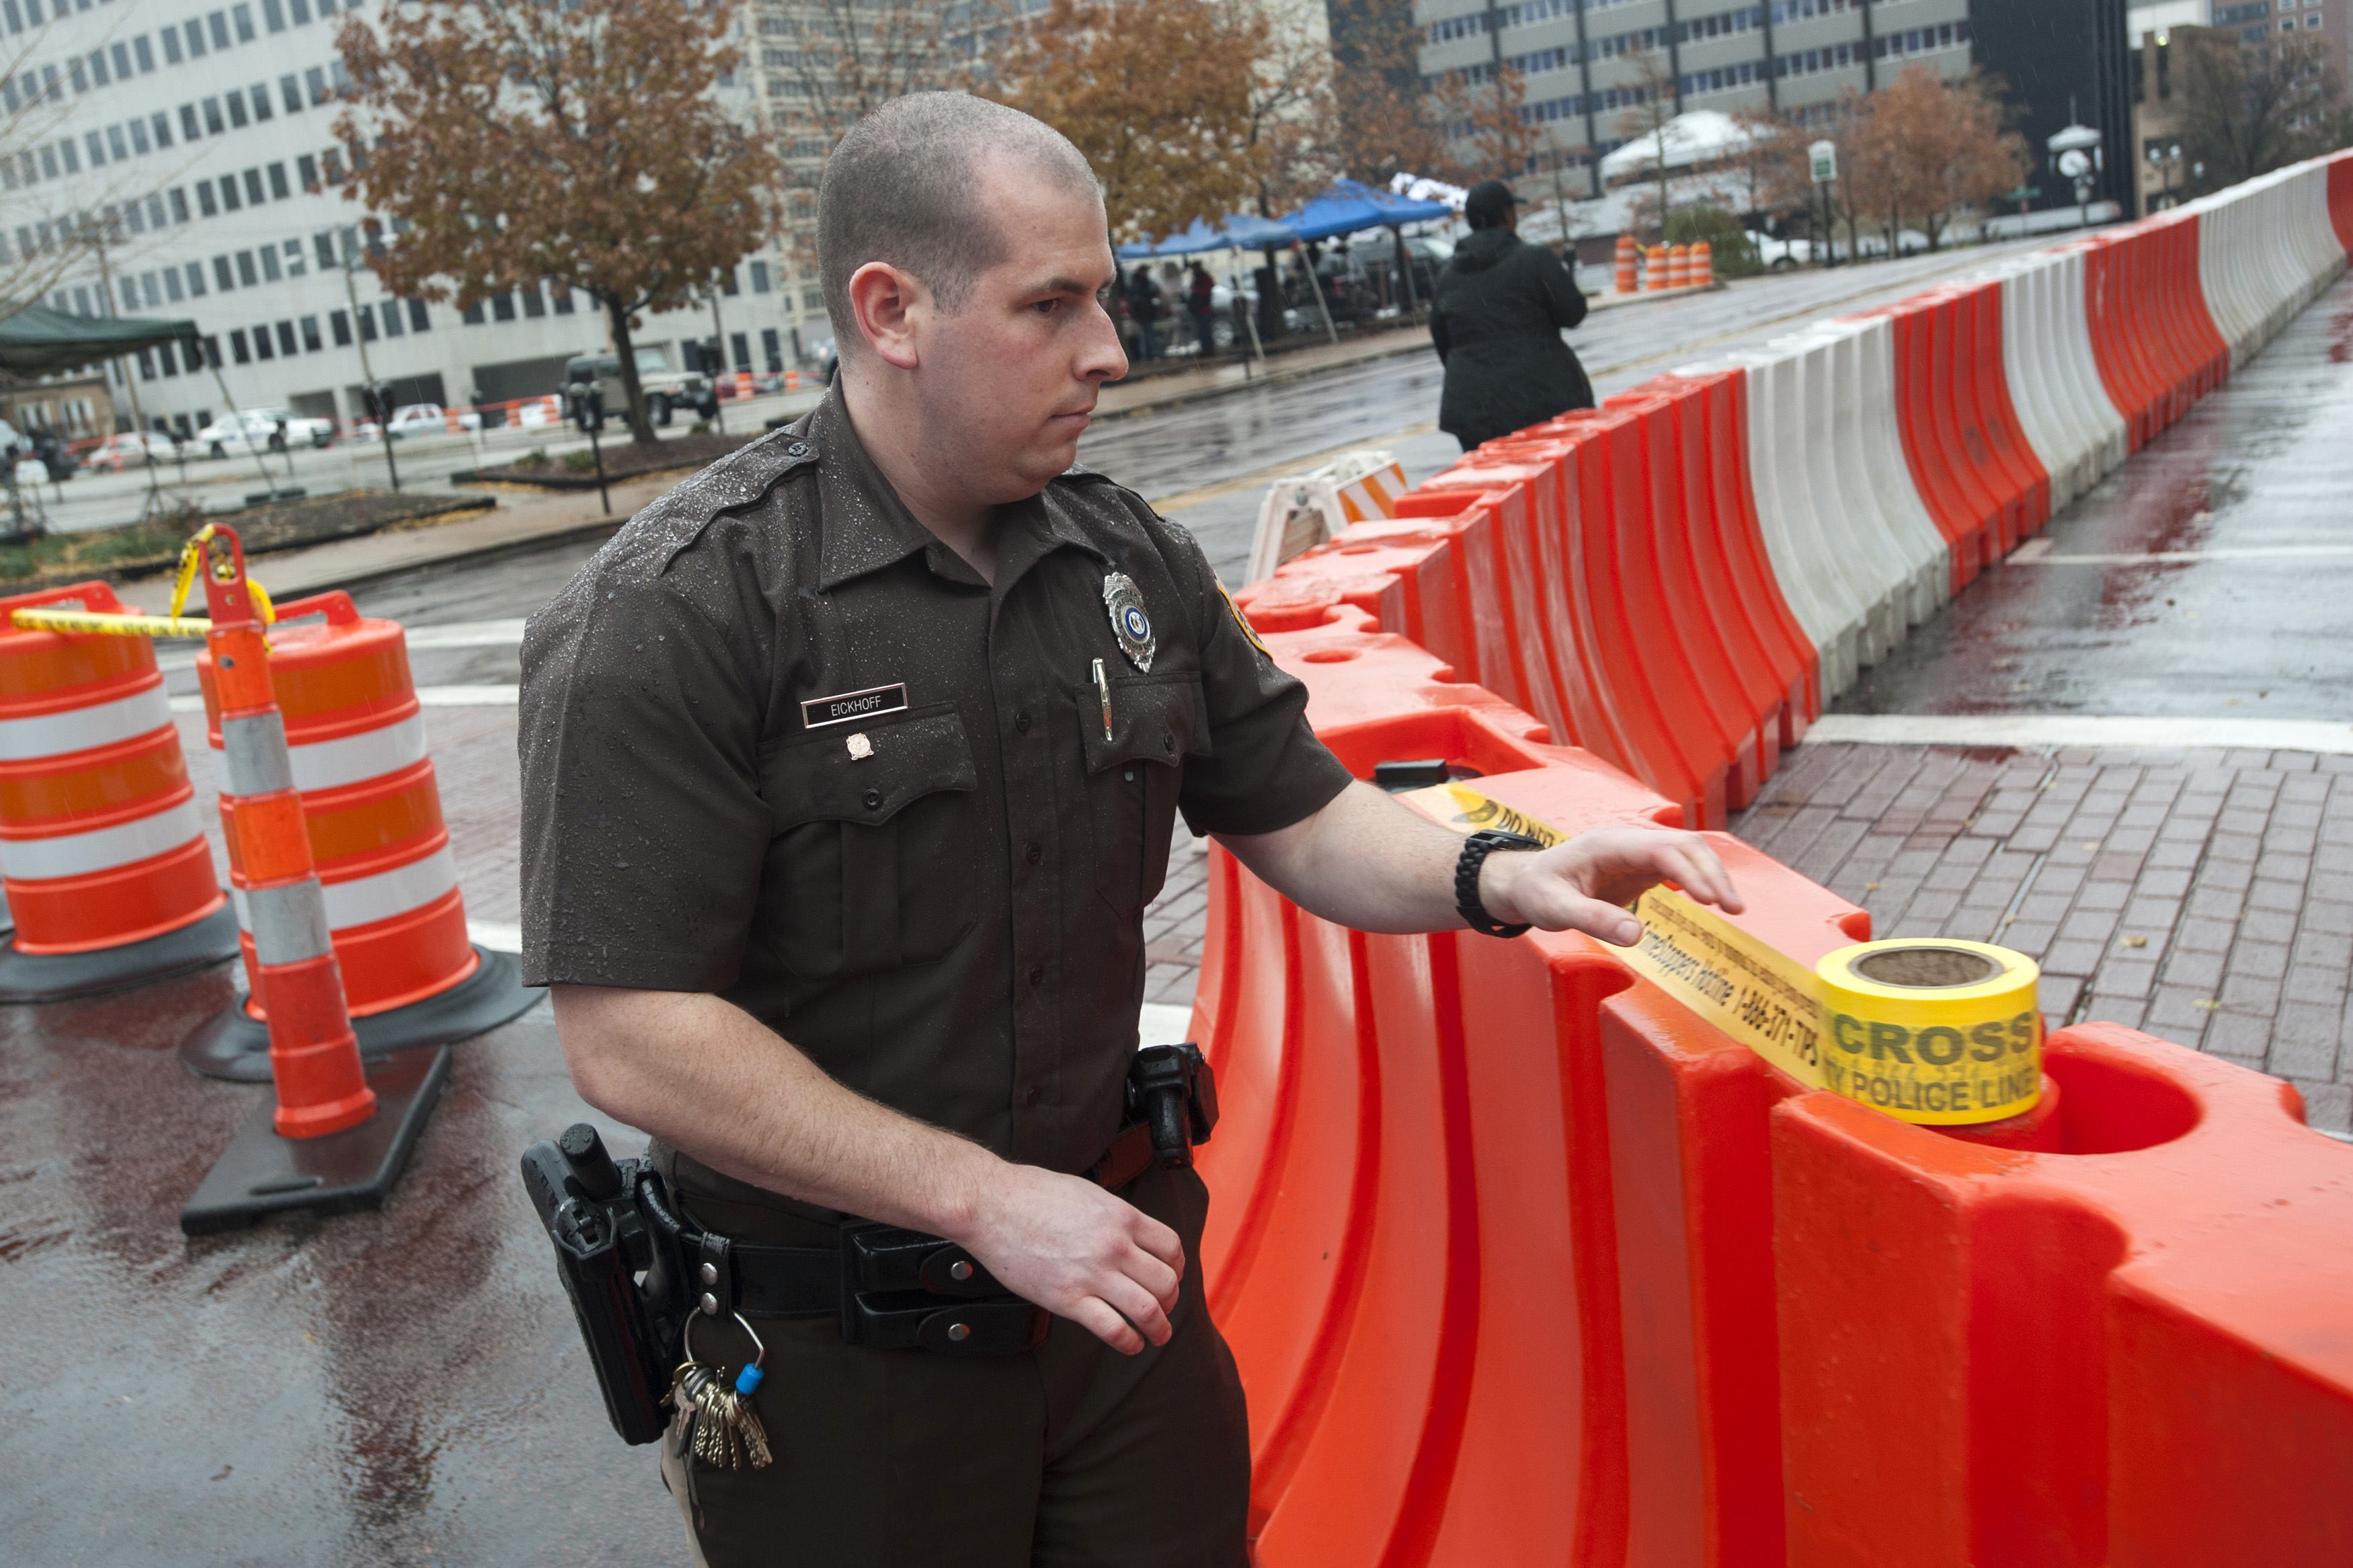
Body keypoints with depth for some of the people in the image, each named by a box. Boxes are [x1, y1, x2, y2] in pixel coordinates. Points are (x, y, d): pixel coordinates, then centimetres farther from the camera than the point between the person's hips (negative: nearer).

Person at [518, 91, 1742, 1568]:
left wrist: (1498, 877, -13)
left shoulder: (1133, 561, 1)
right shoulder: (673, 616, -18)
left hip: (1119, 1267, 5)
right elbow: (631, 1036, -21)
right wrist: (989, 1201, -20)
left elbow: (1303, 820, 7)